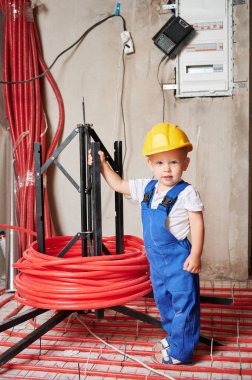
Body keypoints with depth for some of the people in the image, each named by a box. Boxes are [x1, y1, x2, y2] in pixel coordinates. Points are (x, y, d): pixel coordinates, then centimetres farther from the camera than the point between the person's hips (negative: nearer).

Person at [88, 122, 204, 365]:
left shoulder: (186, 193, -15)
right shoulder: (146, 188, 3)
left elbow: (197, 223, -15)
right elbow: (118, 185, 14)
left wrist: (195, 255, -20)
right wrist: (102, 165, 9)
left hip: (179, 258, -7)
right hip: (156, 258, 7)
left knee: (183, 304, 1)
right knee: (163, 301, 21)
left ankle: (180, 352, 13)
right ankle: (172, 338, 39)